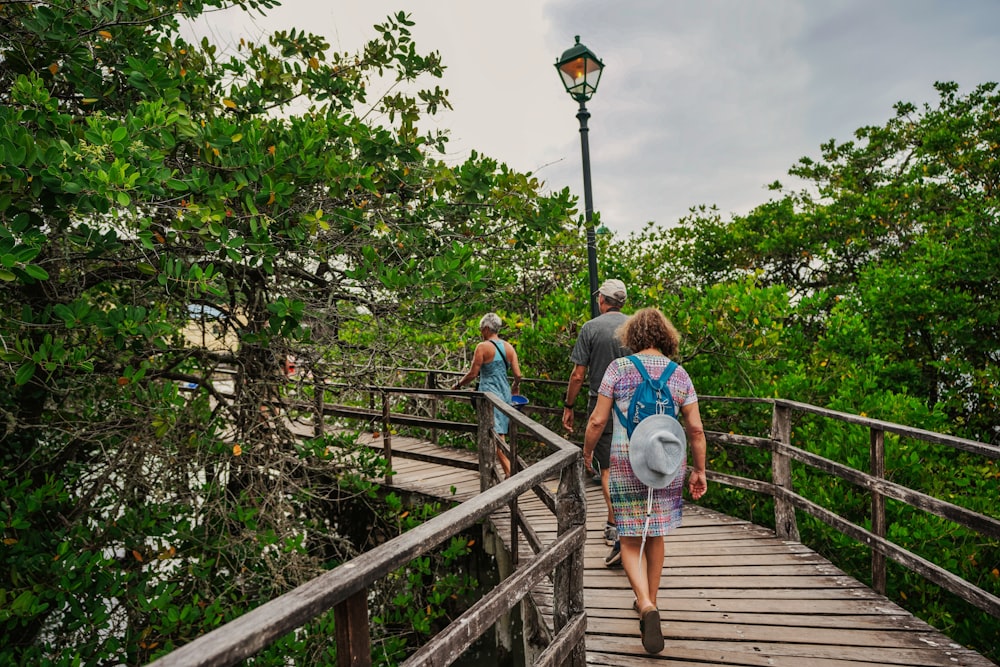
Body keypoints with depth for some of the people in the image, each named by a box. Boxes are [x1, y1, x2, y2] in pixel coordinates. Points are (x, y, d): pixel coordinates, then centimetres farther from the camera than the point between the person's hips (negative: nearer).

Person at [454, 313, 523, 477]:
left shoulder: (483, 347, -10)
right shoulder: (509, 347, 6)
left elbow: (473, 373, -9)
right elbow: (518, 375, 3)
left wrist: (458, 384, 8)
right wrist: (515, 387, 23)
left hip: (489, 394, -7)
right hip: (505, 394, 7)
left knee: (497, 436, -7)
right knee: (500, 433, 16)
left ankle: (509, 472, -12)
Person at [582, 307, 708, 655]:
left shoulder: (619, 368, -5)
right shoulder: (679, 374, 3)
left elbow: (598, 420, -7)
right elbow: (695, 429, 2)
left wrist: (587, 453, 9)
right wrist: (699, 471, 12)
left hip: (627, 463, -3)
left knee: (630, 540, 8)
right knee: (656, 535, 20)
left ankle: (646, 606, -10)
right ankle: (651, 602, 34)